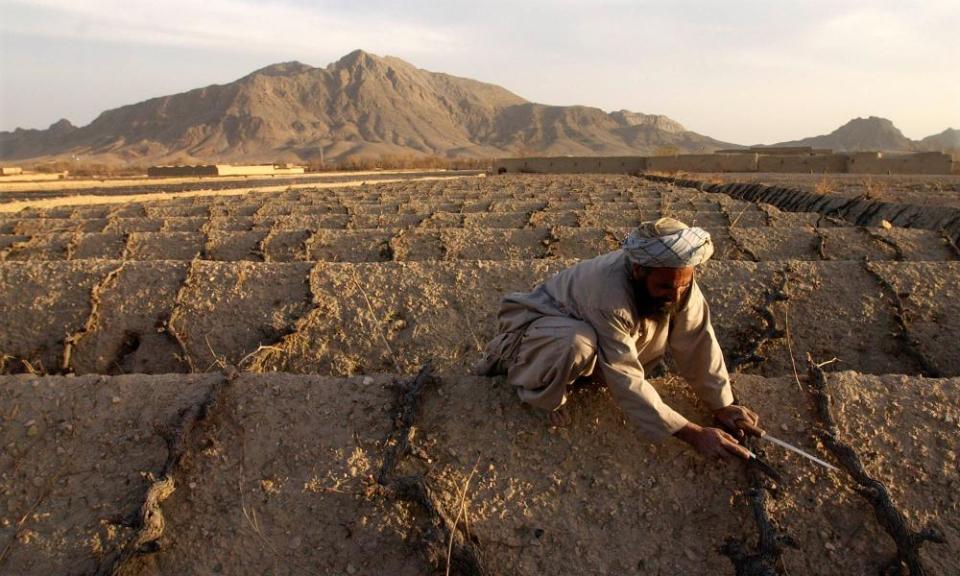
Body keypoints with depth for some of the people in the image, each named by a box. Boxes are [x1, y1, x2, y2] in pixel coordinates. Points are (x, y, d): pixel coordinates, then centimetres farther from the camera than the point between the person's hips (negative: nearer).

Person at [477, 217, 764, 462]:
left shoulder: (677, 278, -20)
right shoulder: (610, 294, -40)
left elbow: (698, 340, -13)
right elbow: (627, 382, -38)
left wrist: (723, 406, -16)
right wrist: (692, 434, -36)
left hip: (578, 322, 8)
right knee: (577, 344, -39)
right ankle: (512, 355, -8)